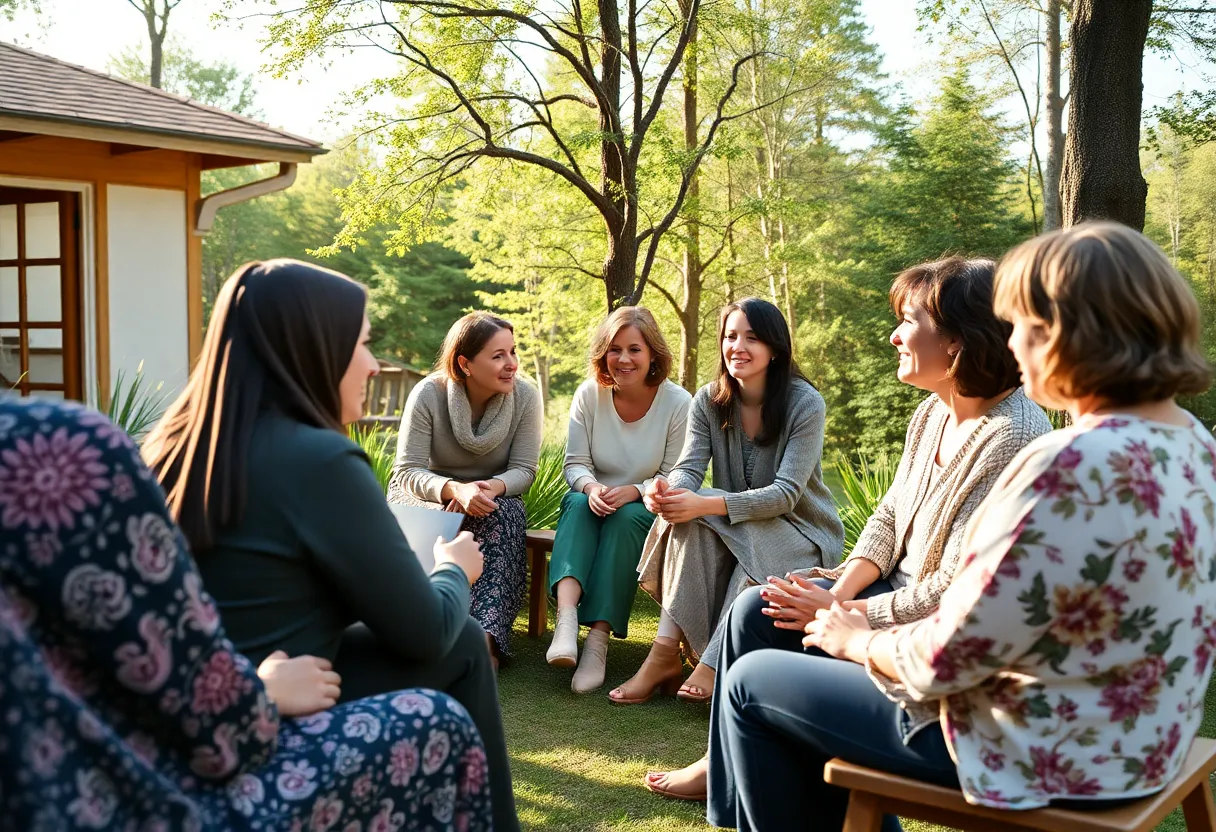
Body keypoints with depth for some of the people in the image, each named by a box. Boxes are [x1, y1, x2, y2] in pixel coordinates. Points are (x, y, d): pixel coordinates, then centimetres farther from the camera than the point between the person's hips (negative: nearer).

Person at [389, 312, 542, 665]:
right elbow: (408, 471, -21)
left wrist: (493, 486, -35)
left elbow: (524, 469, -11)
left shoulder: (525, 397, -12)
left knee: (505, 516, -33)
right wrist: (454, 490, -41)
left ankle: (488, 634, -40)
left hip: (493, 494, 2)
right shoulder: (428, 394, -19)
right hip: (424, 492, -1)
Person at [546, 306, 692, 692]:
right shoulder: (589, 394, -3)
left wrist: (631, 492, -25)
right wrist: (591, 487, -23)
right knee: (578, 504, -32)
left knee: (625, 518, -35)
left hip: (647, 508, -2)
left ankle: (598, 640, -39)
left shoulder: (678, 403, -10)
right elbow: (575, 463, 0)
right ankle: (566, 617, -51)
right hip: (593, 501, 2)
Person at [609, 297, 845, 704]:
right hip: (736, 531, 4)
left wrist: (706, 504, -38)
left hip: (801, 531, -4)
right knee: (687, 519, -29)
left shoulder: (805, 403, -15)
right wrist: (669, 492, -38)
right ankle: (665, 653, -33)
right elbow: (689, 468, -11)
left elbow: (786, 494, -24)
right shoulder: (709, 401, -1)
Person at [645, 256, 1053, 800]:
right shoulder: (933, 412, 2)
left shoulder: (1012, 440, -27)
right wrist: (840, 590, -7)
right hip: (898, 592, 8)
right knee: (757, 609, 2)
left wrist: (840, 614, -18)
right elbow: (888, 518, 9)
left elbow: (955, 594, -26)